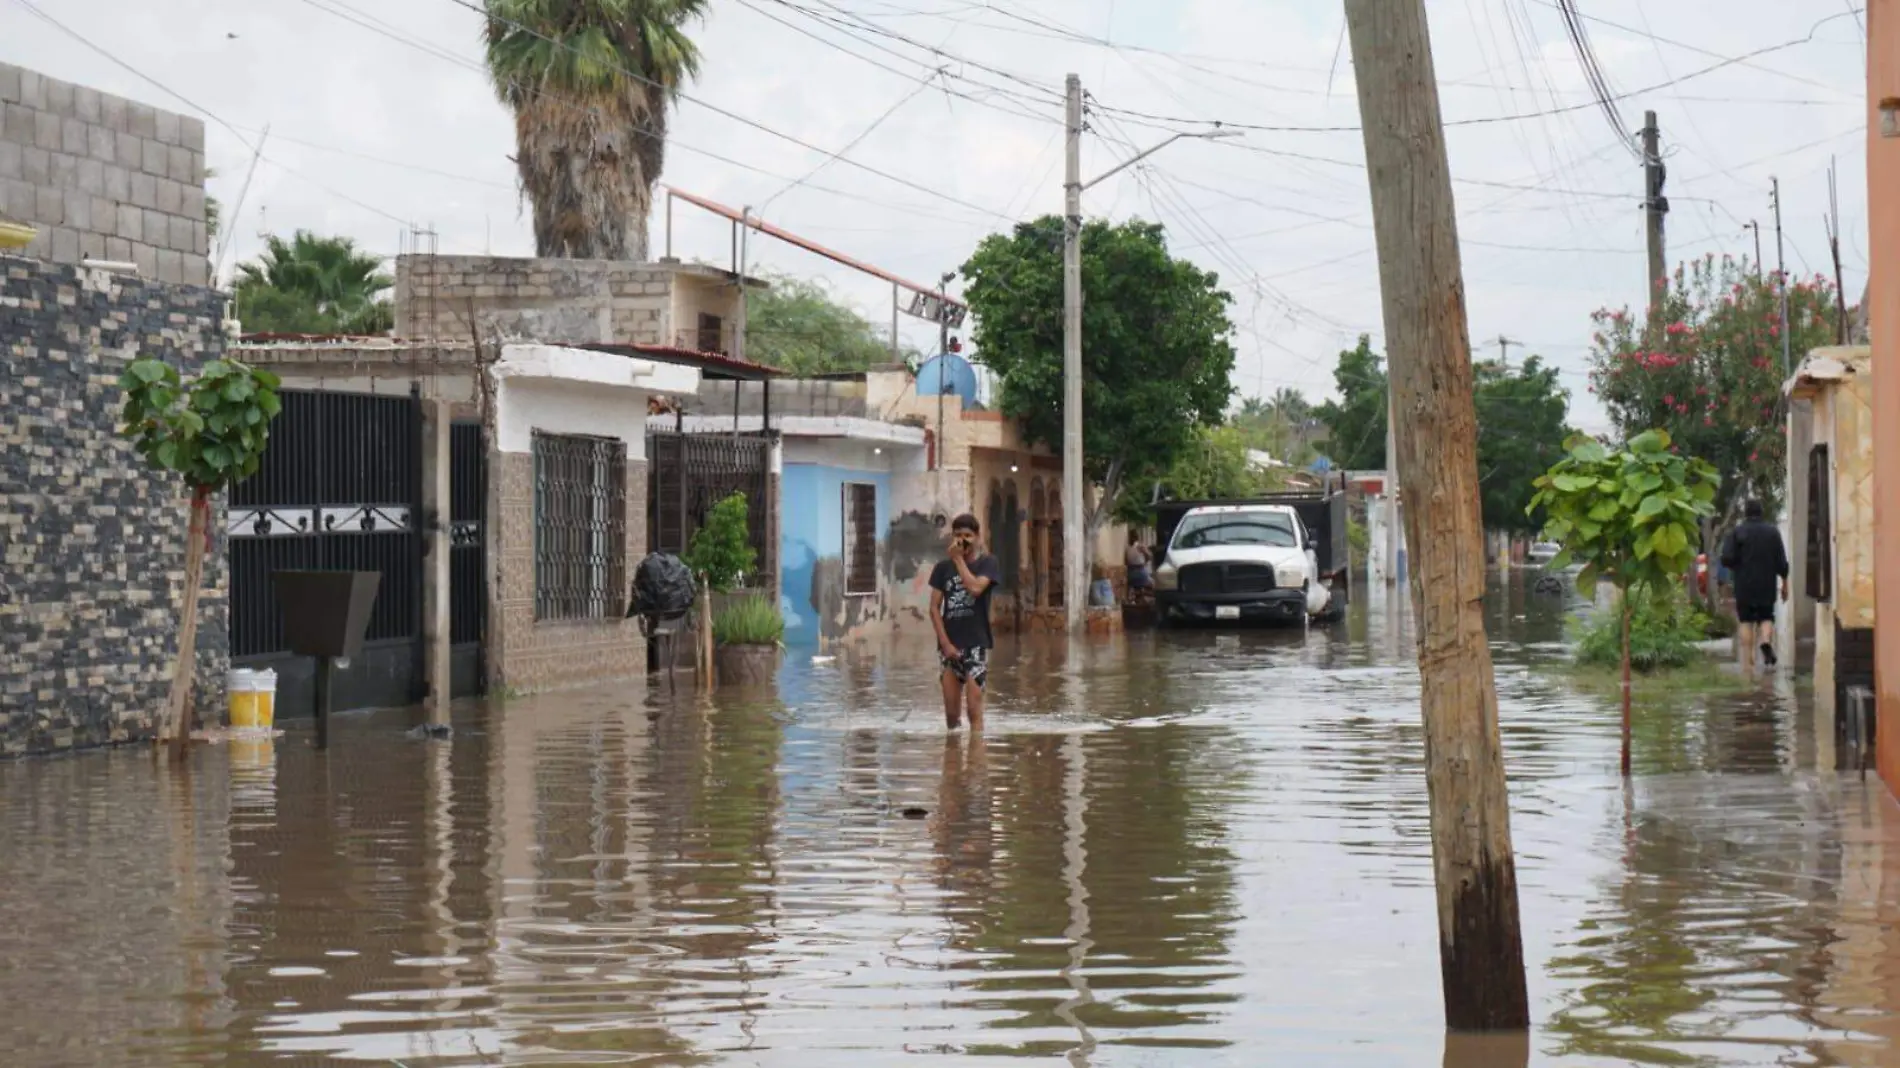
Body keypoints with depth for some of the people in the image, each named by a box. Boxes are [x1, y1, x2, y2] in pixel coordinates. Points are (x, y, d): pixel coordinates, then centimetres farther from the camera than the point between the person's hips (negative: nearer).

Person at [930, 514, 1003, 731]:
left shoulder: (988, 563, 0)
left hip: (976, 644, -3)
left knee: (974, 711, -10)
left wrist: (958, 559, -10)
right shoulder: (943, 567, 8)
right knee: (951, 713, 6)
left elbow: (975, 588, -19)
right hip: (949, 646, 3)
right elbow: (934, 608, 5)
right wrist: (945, 643, -5)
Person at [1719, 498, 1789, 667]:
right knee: (1766, 617, 14)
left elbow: (1727, 559, -13)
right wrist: (1785, 584, 12)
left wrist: (1736, 568, 10)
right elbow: (1782, 561, 3)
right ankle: (1766, 641, -16)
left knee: (1746, 621, 5)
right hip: (1767, 586, 2)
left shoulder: (1738, 532, -5)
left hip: (1744, 585, -2)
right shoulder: (1772, 531, 4)